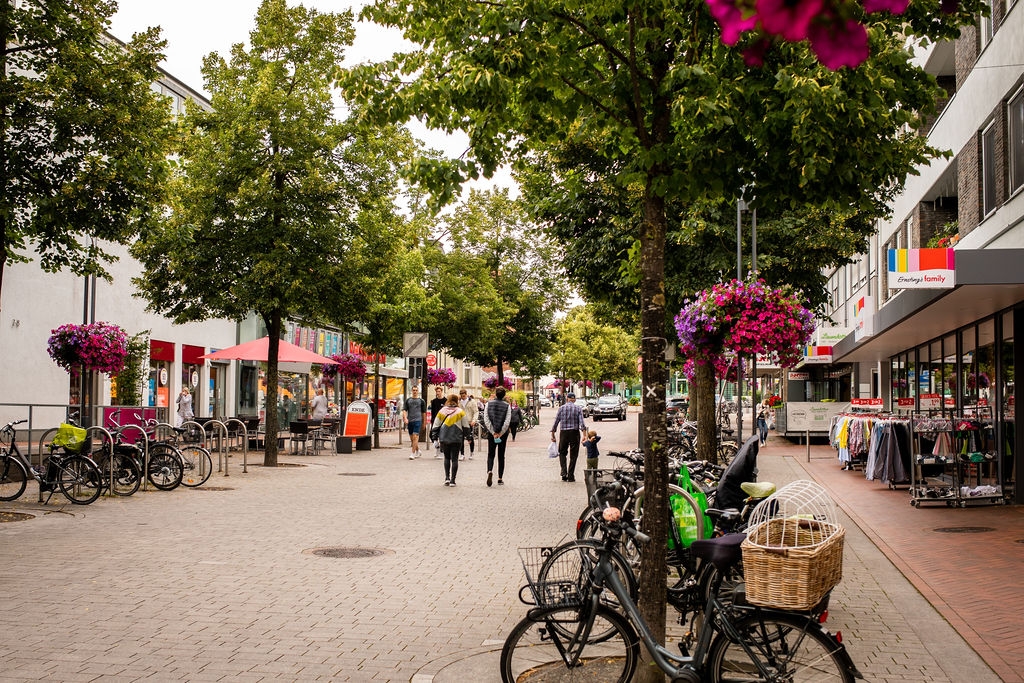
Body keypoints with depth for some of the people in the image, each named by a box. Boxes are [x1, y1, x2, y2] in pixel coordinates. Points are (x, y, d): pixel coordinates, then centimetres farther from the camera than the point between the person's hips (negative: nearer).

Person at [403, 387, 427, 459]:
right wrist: (405, 418, -11)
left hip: (417, 421, -3)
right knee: (411, 438, 11)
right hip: (409, 421, 3)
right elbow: (404, 410, 6)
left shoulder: (421, 401, 5)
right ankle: (417, 451, 30)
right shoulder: (408, 400, 10)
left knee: (415, 437, -14)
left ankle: (413, 453, -14)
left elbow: (423, 413, 10)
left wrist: (424, 423, 11)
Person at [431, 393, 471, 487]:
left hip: (444, 438, 2)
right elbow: (466, 426, 0)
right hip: (456, 439, -2)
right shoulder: (460, 412, -1)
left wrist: (435, 436, 14)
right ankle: (452, 480, 0)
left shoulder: (441, 411, 4)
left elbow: (436, 426, 6)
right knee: (454, 458, 3)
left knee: (447, 457, 16)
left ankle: (447, 478, 5)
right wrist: (466, 436, 11)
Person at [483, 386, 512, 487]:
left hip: (491, 433, 0)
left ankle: (490, 471, -20)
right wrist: (500, 433, -9)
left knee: (490, 455, 7)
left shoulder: (488, 404, -1)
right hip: (503, 433, 0)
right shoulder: (507, 406, -4)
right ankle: (500, 478, 10)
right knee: (501, 456, 10)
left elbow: (486, 419, -8)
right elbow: (507, 422, -12)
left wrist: (493, 432, -9)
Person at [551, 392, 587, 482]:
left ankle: (564, 473, -2)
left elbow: (556, 422, 0)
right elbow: (582, 423, -10)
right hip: (575, 433, 0)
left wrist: (552, 435, 7)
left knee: (562, 453, 15)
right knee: (573, 455, 8)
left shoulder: (561, 408, 2)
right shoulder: (578, 408, 0)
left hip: (563, 433, 0)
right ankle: (570, 476, 8)